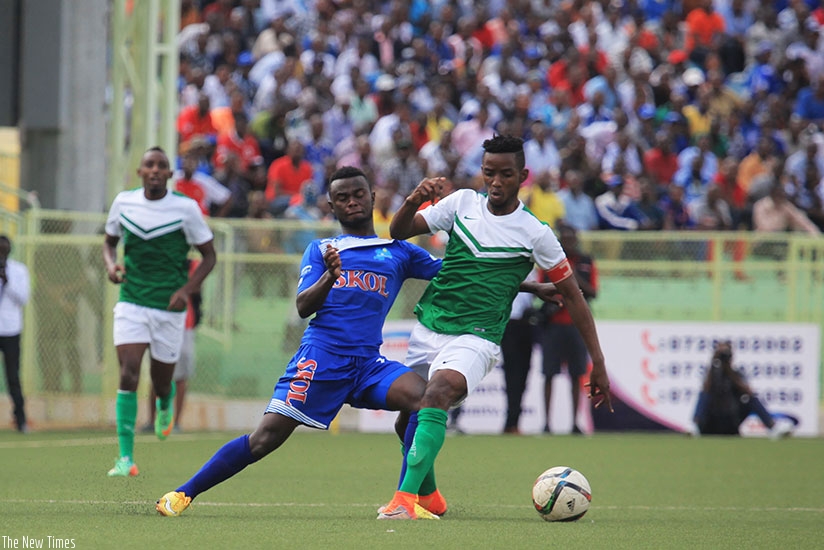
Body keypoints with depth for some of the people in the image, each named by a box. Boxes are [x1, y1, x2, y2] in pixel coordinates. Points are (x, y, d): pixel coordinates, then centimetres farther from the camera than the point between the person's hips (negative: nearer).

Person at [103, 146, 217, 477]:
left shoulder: (186, 208, -7)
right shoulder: (123, 202, 0)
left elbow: (209, 255, 1)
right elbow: (109, 241, 17)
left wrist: (186, 290, -14)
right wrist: (111, 264, -6)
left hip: (169, 308, -1)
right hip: (131, 304, 1)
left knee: (161, 383, 10)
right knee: (128, 377, -16)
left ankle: (165, 405, 51)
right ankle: (126, 459, -16)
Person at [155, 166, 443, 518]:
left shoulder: (399, 253, 18)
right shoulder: (320, 250, 15)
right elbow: (303, 307, 3)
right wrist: (330, 276, -15)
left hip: (368, 362, 2)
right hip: (320, 356, -2)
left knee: (423, 398, -25)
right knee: (267, 437, -10)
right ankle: (183, 494, -1)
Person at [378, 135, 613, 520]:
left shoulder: (535, 234, -5)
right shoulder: (462, 203, 4)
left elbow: (572, 296, 2)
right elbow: (399, 232, 4)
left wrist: (598, 364, -1)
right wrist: (412, 202, -20)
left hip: (475, 337, -5)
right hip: (428, 326, 5)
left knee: (438, 393, -31)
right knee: (413, 410, 9)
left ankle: (405, 499, -37)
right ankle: (427, 498, 37)